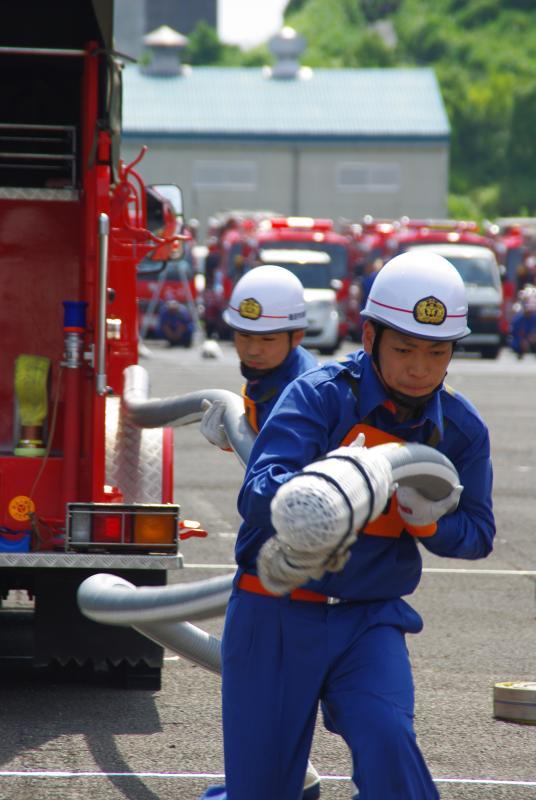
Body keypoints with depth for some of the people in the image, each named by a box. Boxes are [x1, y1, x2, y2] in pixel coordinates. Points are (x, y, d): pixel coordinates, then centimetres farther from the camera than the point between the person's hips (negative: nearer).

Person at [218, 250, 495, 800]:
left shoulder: (461, 428, -2)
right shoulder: (320, 395, -15)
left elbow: (476, 534, 5)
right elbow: (257, 495, -27)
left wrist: (427, 522, -18)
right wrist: (328, 482, -49)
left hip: (370, 616, 2)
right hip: (278, 613, -2)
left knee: (387, 740, -24)